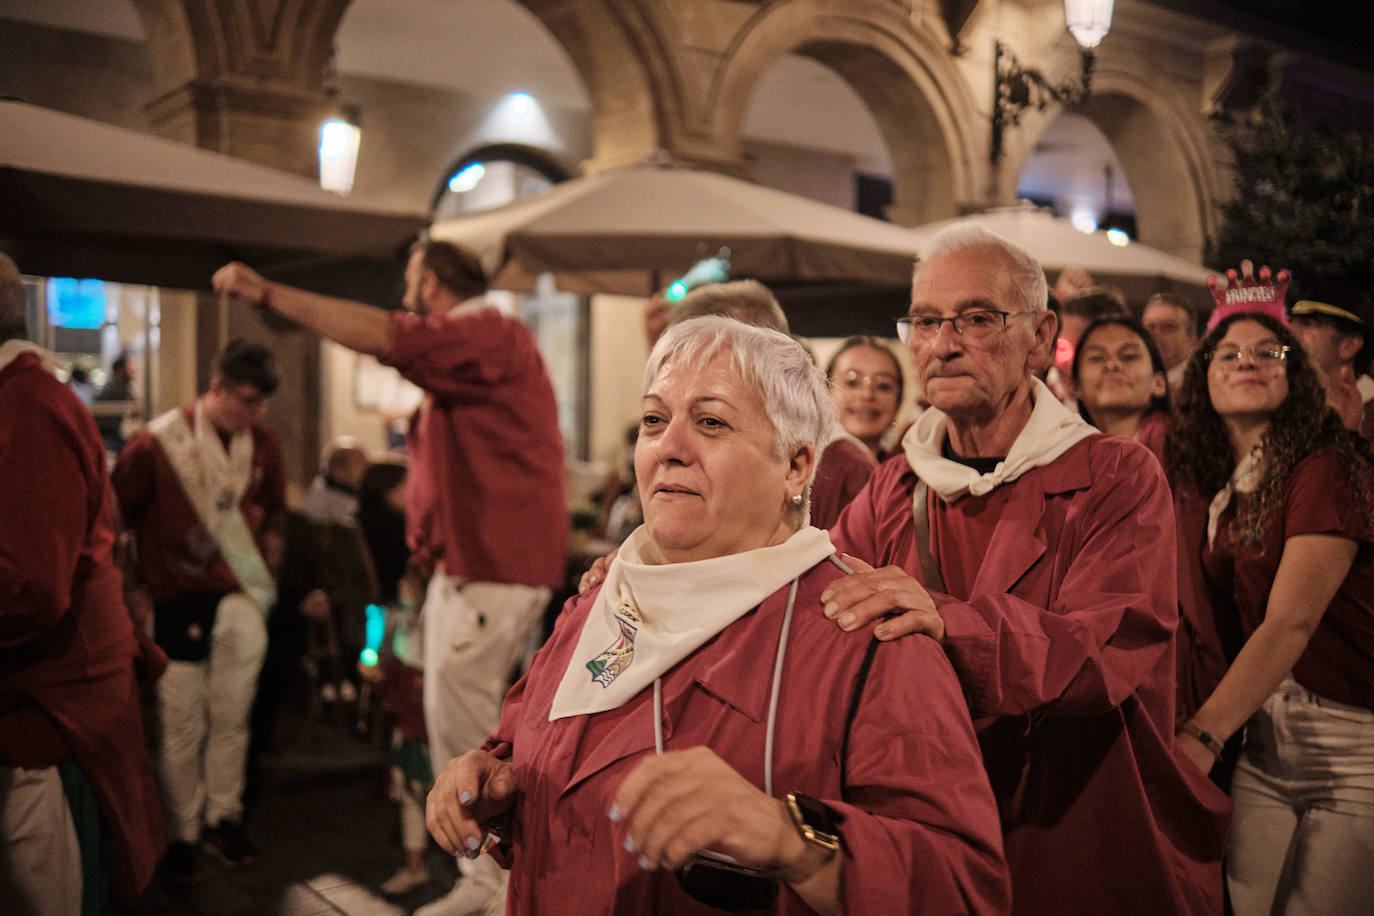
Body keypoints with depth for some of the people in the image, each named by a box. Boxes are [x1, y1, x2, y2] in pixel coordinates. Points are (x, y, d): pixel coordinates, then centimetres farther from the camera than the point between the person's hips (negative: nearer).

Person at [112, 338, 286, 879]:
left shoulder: (262, 444, 3)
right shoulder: (157, 442, -10)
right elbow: (113, 517, -1)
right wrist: (134, 587, 1)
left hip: (239, 601, 4)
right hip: (178, 604, -3)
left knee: (231, 718, 10)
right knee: (182, 727, 4)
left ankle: (223, 819, 27)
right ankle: (182, 835, 20)